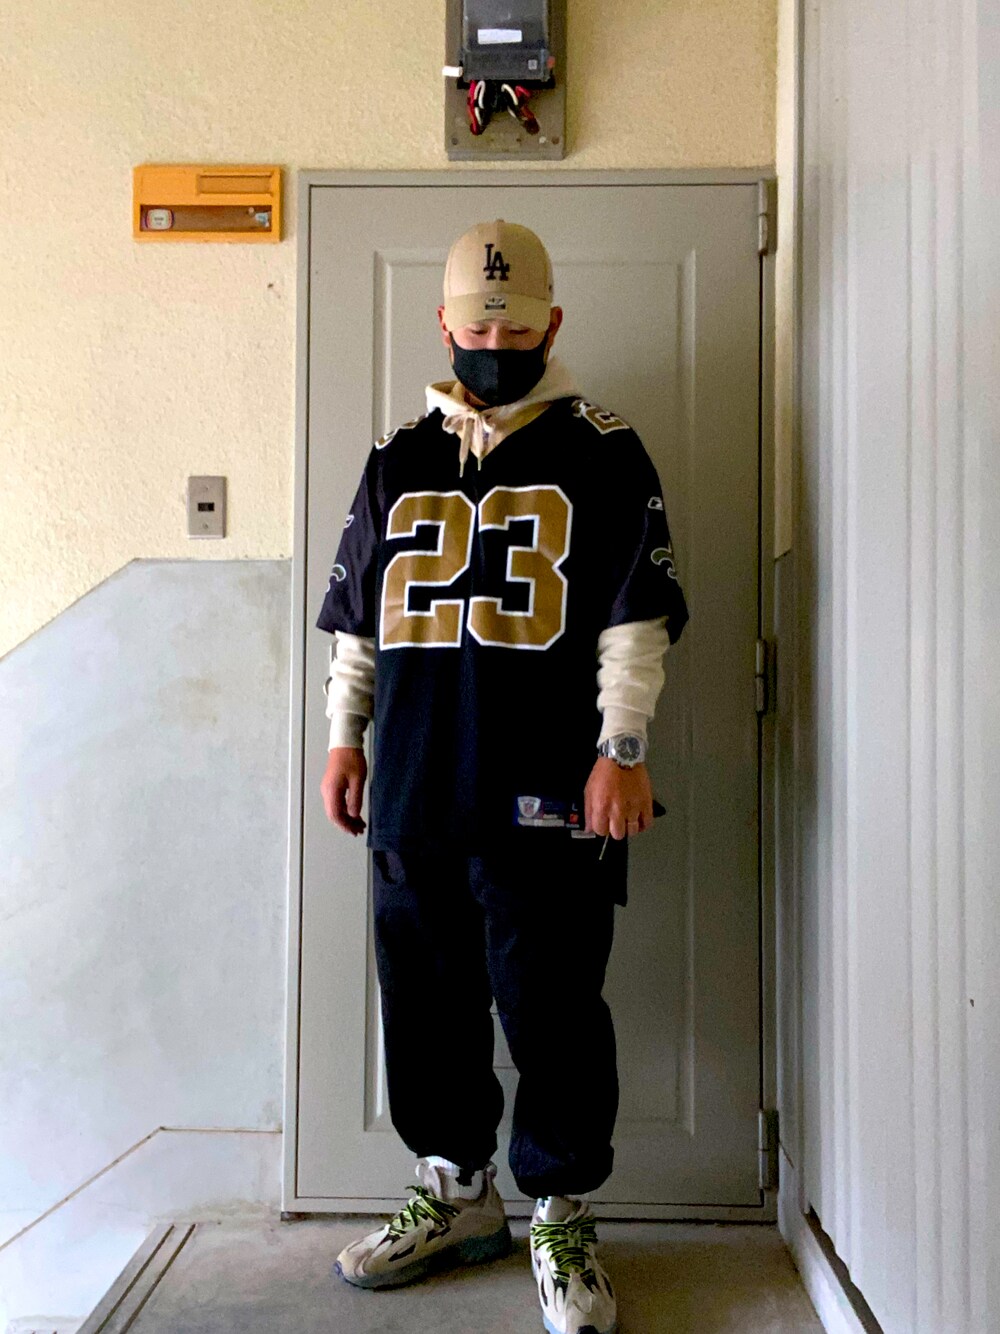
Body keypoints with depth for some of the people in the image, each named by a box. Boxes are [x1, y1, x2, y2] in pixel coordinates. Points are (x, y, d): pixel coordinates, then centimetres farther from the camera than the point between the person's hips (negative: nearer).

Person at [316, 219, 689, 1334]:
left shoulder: (602, 454, 3)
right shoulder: (397, 459, 15)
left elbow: (634, 617, -3)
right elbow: (357, 619, 17)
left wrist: (623, 748, -11)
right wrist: (346, 737, 12)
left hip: (546, 793, -4)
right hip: (413, 787, 5)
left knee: (551, 1011, 2)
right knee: (425, 1000, 13)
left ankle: (561, 1217, 22)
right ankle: (457, 1191, 33)